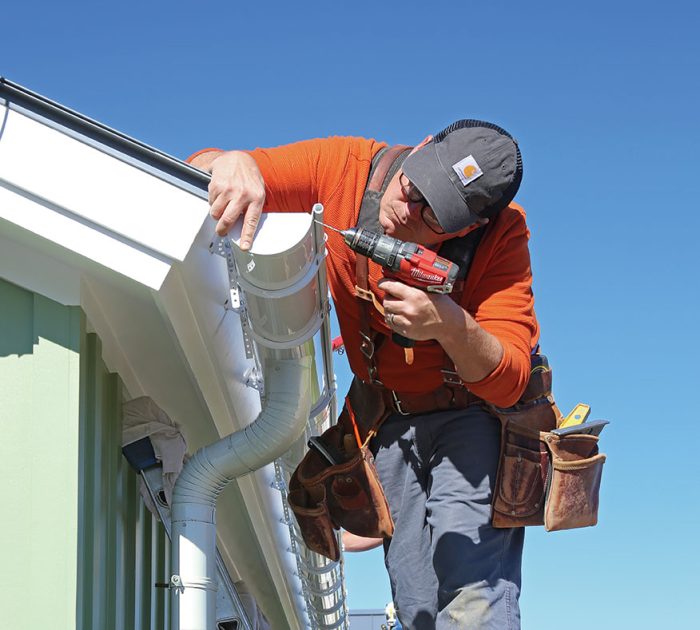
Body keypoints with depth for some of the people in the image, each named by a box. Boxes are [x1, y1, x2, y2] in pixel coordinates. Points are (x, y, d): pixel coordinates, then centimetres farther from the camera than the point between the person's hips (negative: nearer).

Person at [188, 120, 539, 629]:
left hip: (475, 411, -3)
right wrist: (231, 163, -41)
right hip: (390, 423, 3)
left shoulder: (502, 234, -25)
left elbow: (507, 383, -27)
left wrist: (454, 326, -48)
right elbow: (197, 173, -16)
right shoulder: (344, 167, -19)